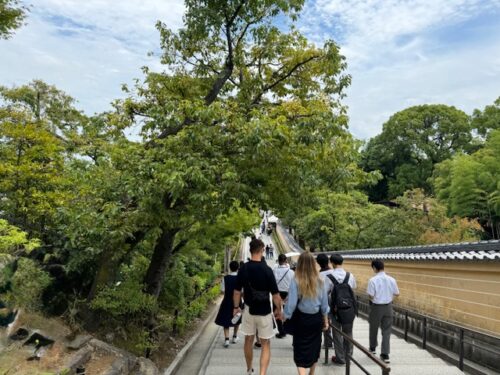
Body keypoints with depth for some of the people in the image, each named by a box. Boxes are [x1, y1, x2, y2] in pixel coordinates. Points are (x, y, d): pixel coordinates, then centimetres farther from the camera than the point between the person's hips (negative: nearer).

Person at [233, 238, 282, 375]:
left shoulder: (243, 269, -8)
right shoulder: (267, 270, -18)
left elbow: (237, 292, -2)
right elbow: (275, 295, -15)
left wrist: (236, 307, 14)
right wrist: (279, 310, 0)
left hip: (249, 310, 3)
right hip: (264, 312, -3)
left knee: (248, 340, 21)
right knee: (265, 344, 9)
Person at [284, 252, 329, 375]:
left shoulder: (296, 281, -16)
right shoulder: (320, 281, -4)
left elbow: (291, 303, -16)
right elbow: (324, 303, 3)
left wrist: (285, 318, -1)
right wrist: (325, 320, 15)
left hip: (302, 318, -4)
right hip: (316, 318, 4)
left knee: (300, 351, 6)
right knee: (314, 347, 21)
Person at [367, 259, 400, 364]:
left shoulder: (373, 280, -17)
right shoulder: (391, 279, -6)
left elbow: (371, 296, -17)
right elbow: (397, 294, 2)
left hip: (376, 307, -2)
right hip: (388, 306, 2)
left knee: (373, 328, 19)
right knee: (386, 330, 8)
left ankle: (372, 348, 38)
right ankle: (385, 354, 3)